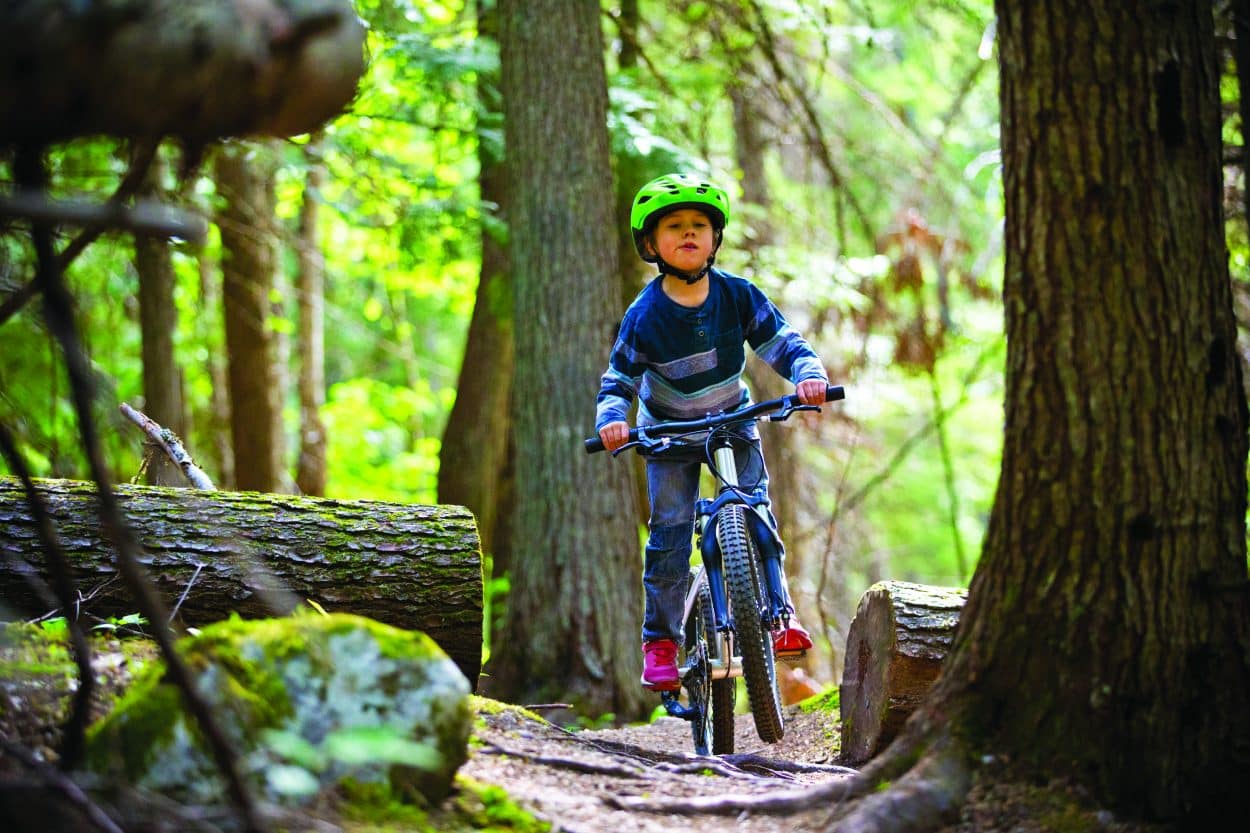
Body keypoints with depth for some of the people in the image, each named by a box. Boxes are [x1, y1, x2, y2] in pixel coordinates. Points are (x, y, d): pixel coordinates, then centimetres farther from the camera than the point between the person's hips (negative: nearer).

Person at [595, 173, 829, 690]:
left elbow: (780, 341, -10)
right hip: (669, 430, -1)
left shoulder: (738, 295, -13)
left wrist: (809, 374, -29)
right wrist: (612, 419, -30)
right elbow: (618, 379, -11)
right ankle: (660, 639, 1)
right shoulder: (644, 315, -17)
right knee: (670, 529, -7)